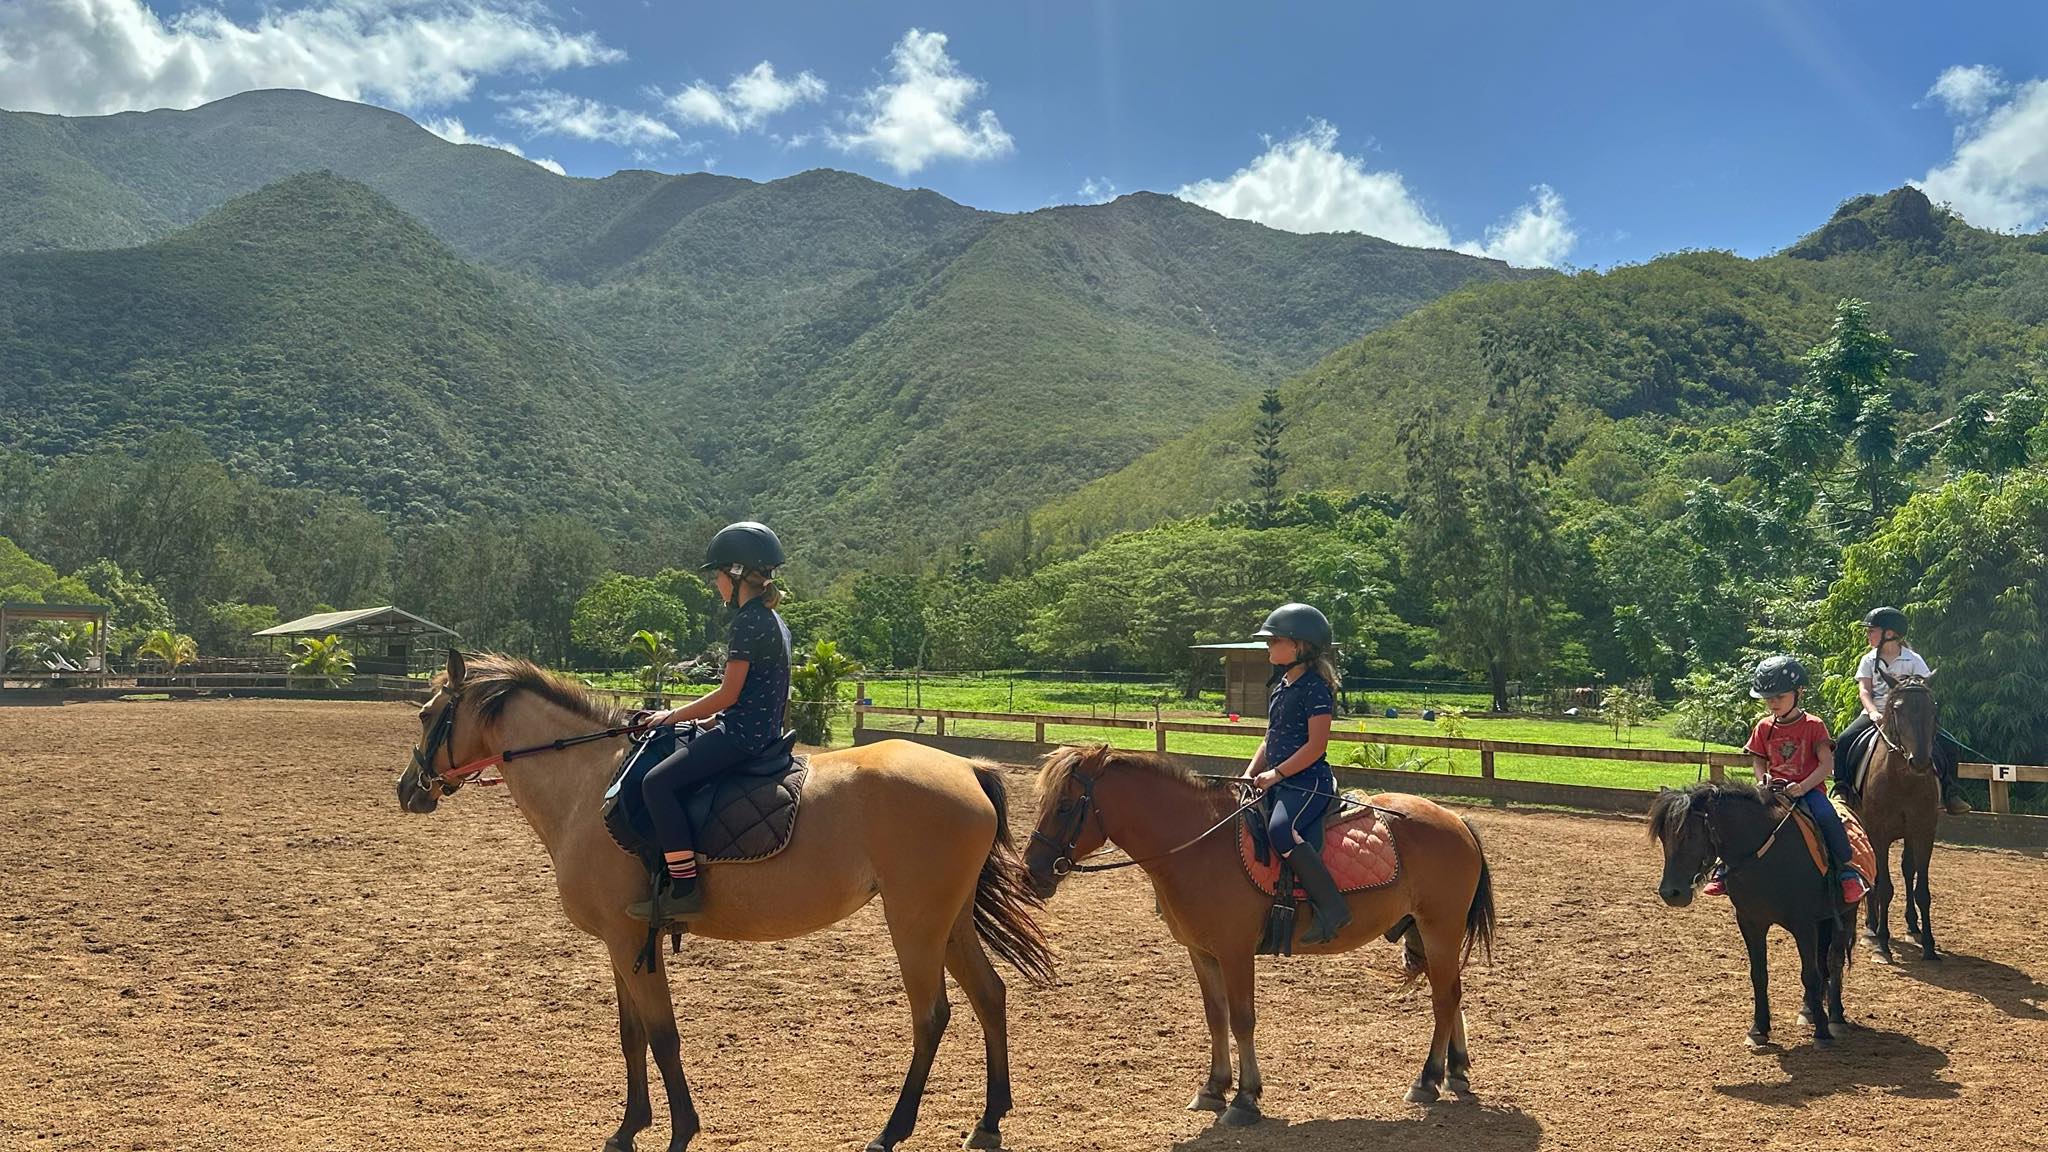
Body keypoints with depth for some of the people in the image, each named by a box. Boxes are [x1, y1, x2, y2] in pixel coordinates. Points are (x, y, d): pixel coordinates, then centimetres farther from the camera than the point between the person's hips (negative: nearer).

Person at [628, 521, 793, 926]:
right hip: (761, 731, 11)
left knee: (658, 782, -17)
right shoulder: (771, 620, 15)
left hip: (742, 735, -11)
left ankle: (684, 888, -19)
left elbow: (728, 694, -17)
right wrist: (711, 718, 18)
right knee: (673, 740, 23)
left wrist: (674, 715, -6)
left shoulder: (748, 623, -15)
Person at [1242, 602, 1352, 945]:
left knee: (1281, 830, -35)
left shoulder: (1315, 687, -11)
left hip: (1309, 782, -10)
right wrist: (1250, 775, 8)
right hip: (1279, 785, 10)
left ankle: (1332, 906, -29)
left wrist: (1275, 774, -18)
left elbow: (1316, 745, -18)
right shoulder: (1281, 686, 17)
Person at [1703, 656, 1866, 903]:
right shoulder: (1764, 727, 8)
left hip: (1809, 789, -4)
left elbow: (1826, 764, -10)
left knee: (1826, 816, -34)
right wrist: (1763, 781, -8)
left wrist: (1802, 787, -24)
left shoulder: (1813, 725, -4)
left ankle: (1846, 868, -16)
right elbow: (1760, 762, 15)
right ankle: (1727, 865, -3)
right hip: (1774, 789, 4)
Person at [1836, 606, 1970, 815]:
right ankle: (1843, 788, -15)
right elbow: (1864, 690, -2)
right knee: (1844, 741, -24)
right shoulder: (1869, 660, 9)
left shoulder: (1912, 660, 4)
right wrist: (1873, 712, -22)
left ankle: (1950, 792, -11)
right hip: (1875, 714, 1)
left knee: (1945, 743, -21)